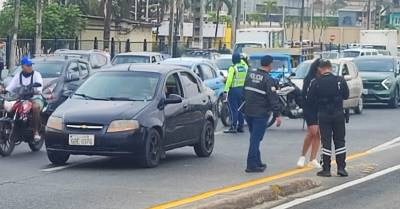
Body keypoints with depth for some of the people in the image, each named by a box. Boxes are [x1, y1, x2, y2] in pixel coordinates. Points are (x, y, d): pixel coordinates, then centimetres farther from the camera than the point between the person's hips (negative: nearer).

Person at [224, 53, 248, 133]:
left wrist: (226, 90, -19)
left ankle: (233, 127, -9)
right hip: (242, 90, 6)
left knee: (233, 109, -6)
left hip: (234, 90, -6)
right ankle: (240, 127, 15)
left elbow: (229, 79, -20)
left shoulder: (233, 68, -14)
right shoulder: (245, 67, 4)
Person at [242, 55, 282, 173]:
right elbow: (273, 99, -18)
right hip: (260, 113, -7)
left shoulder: (250, 75, 8)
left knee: (254, 138, 17)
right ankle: (252, 165, -5)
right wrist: (277, 115, -17)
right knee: (256, 139, -5)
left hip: (248, 112, 7)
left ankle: (257, 162, 24)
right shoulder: (267, 79, -15)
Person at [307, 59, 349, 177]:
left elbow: (310, 99, -4)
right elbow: (346, 96, 5)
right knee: (339, 141, 10)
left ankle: (326, 169, 3)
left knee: (326, 142, 3)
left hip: (323, 114, -1)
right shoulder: (340, 80, -5)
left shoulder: (316, 83, -9)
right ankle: (341, 168, 8)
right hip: (338, 113, 1)